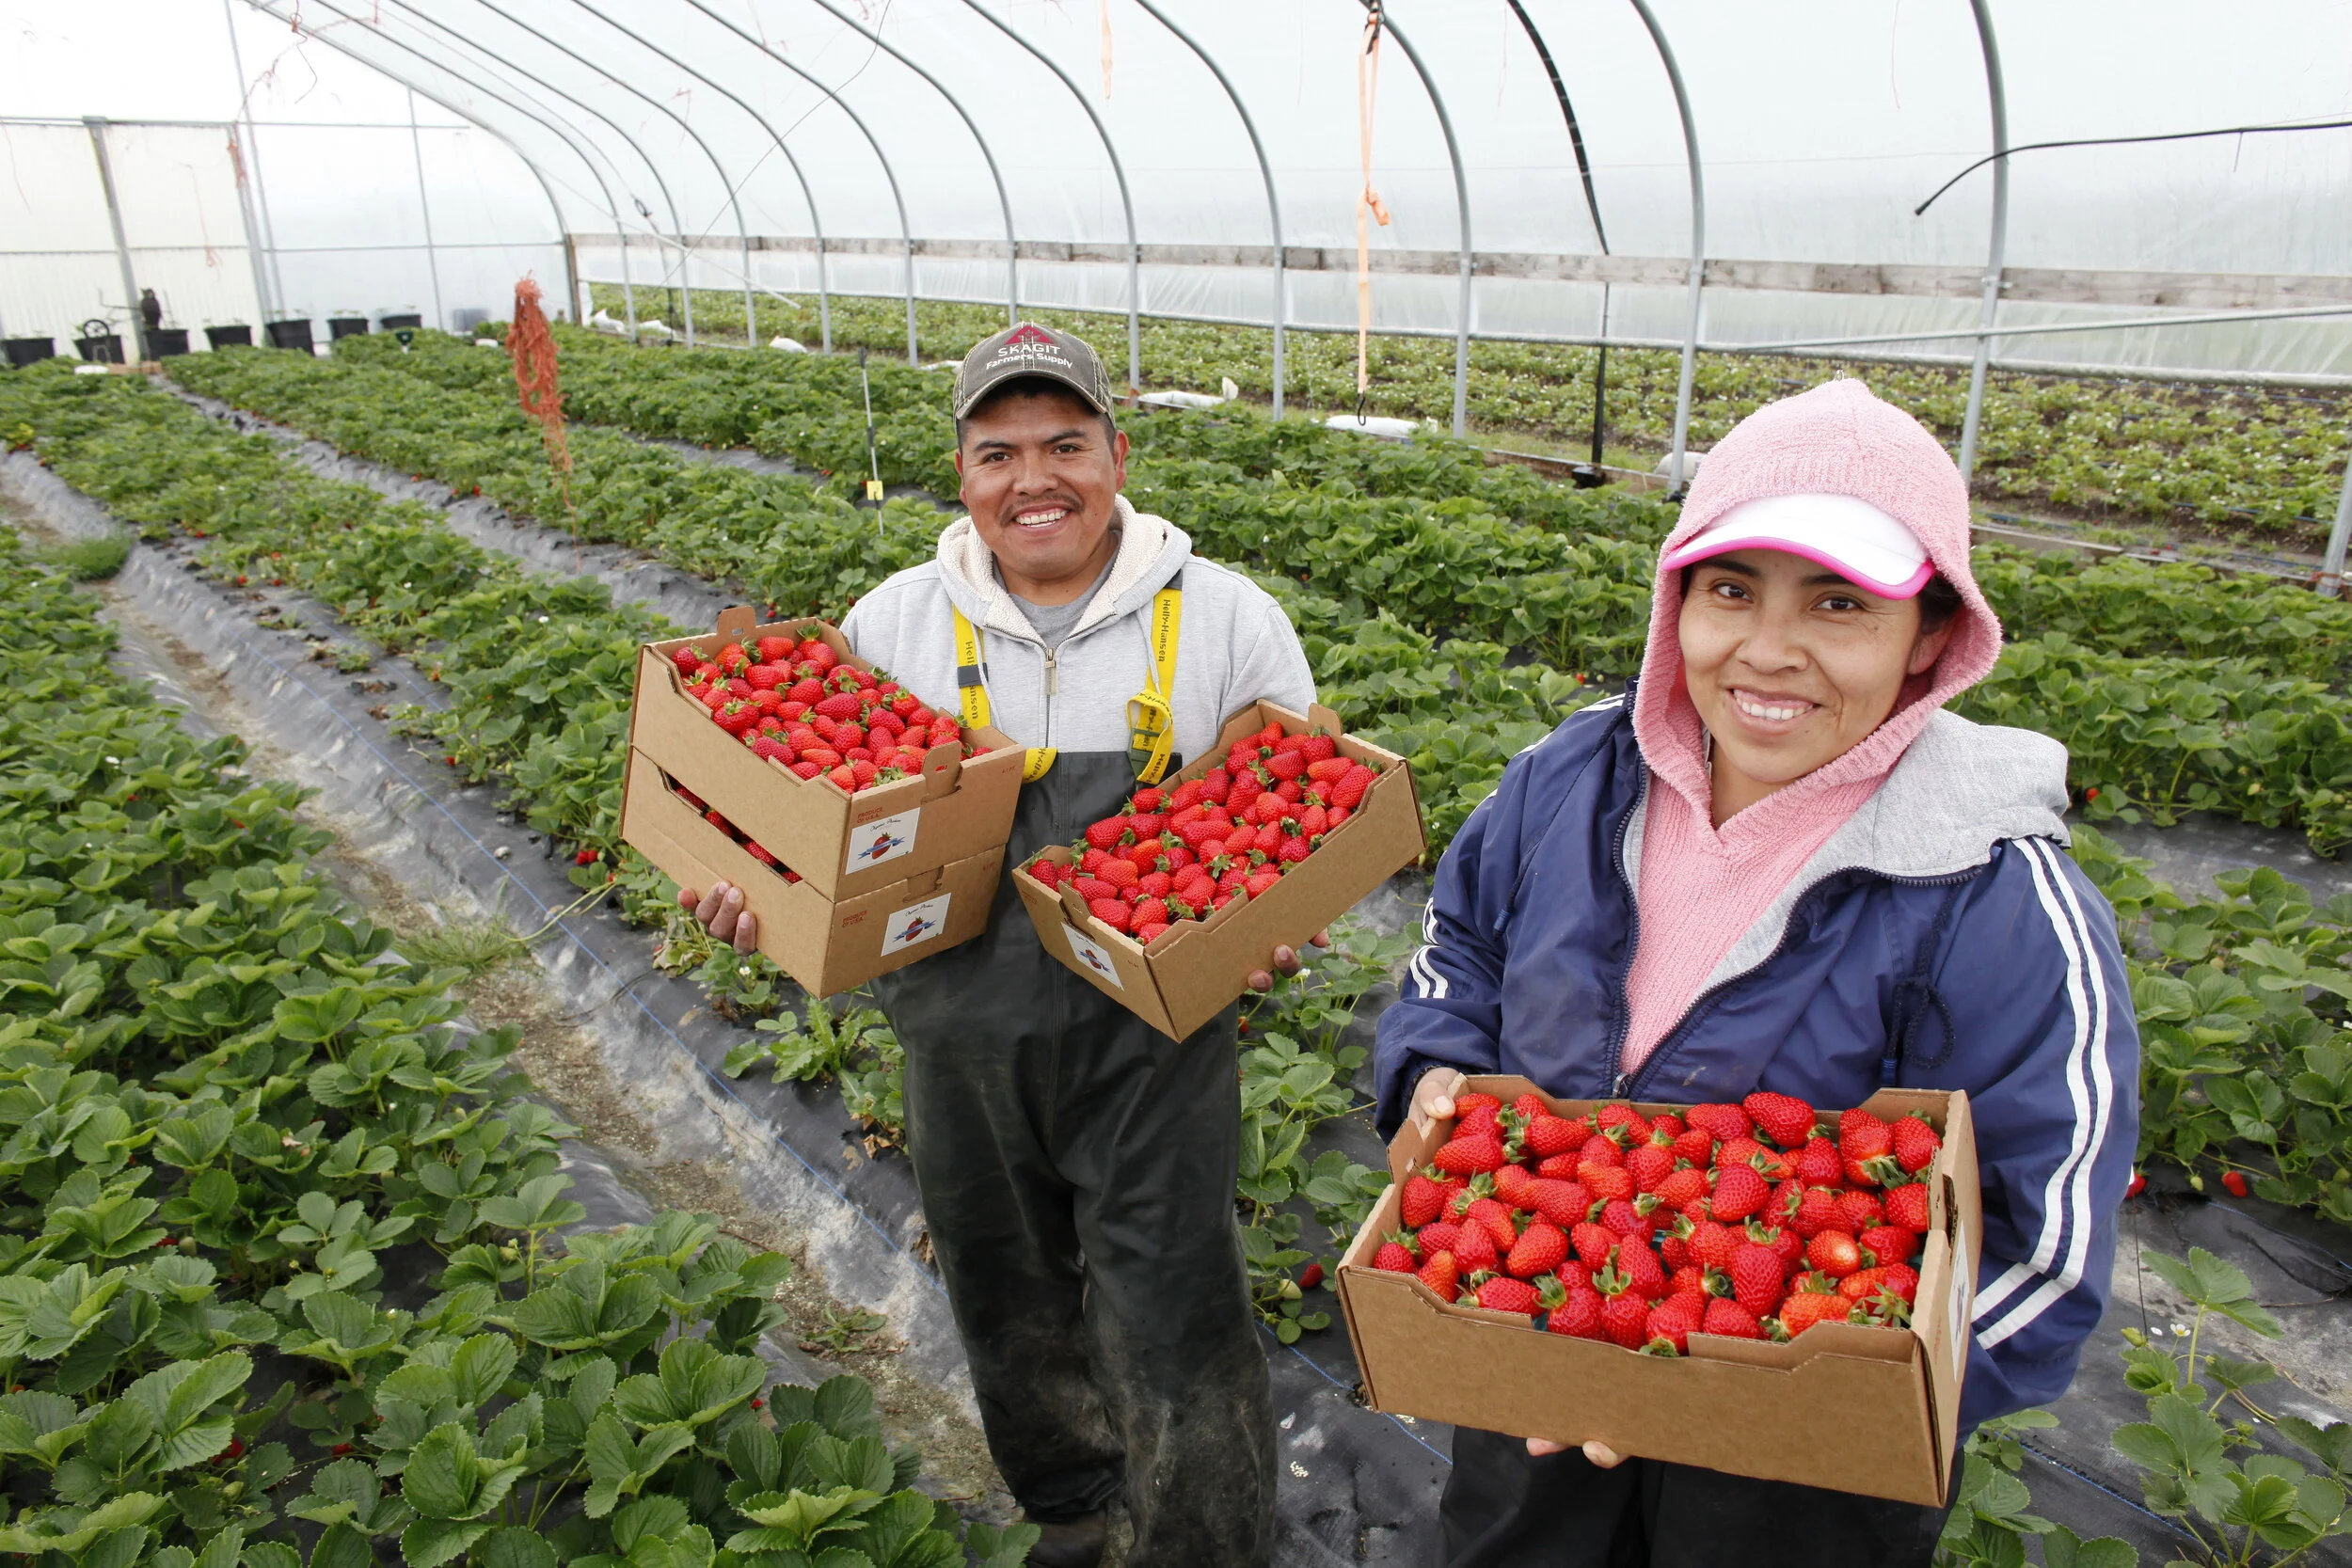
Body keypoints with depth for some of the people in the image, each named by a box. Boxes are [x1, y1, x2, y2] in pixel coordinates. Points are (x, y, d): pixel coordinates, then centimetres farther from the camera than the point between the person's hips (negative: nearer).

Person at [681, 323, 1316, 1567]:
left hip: (1152, 1040, -3)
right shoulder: (892, 626, 0)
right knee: (1012, 1311, 22)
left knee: (1176, 1334, 3)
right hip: (966, 1042, 3)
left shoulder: (1227, 620, -5)